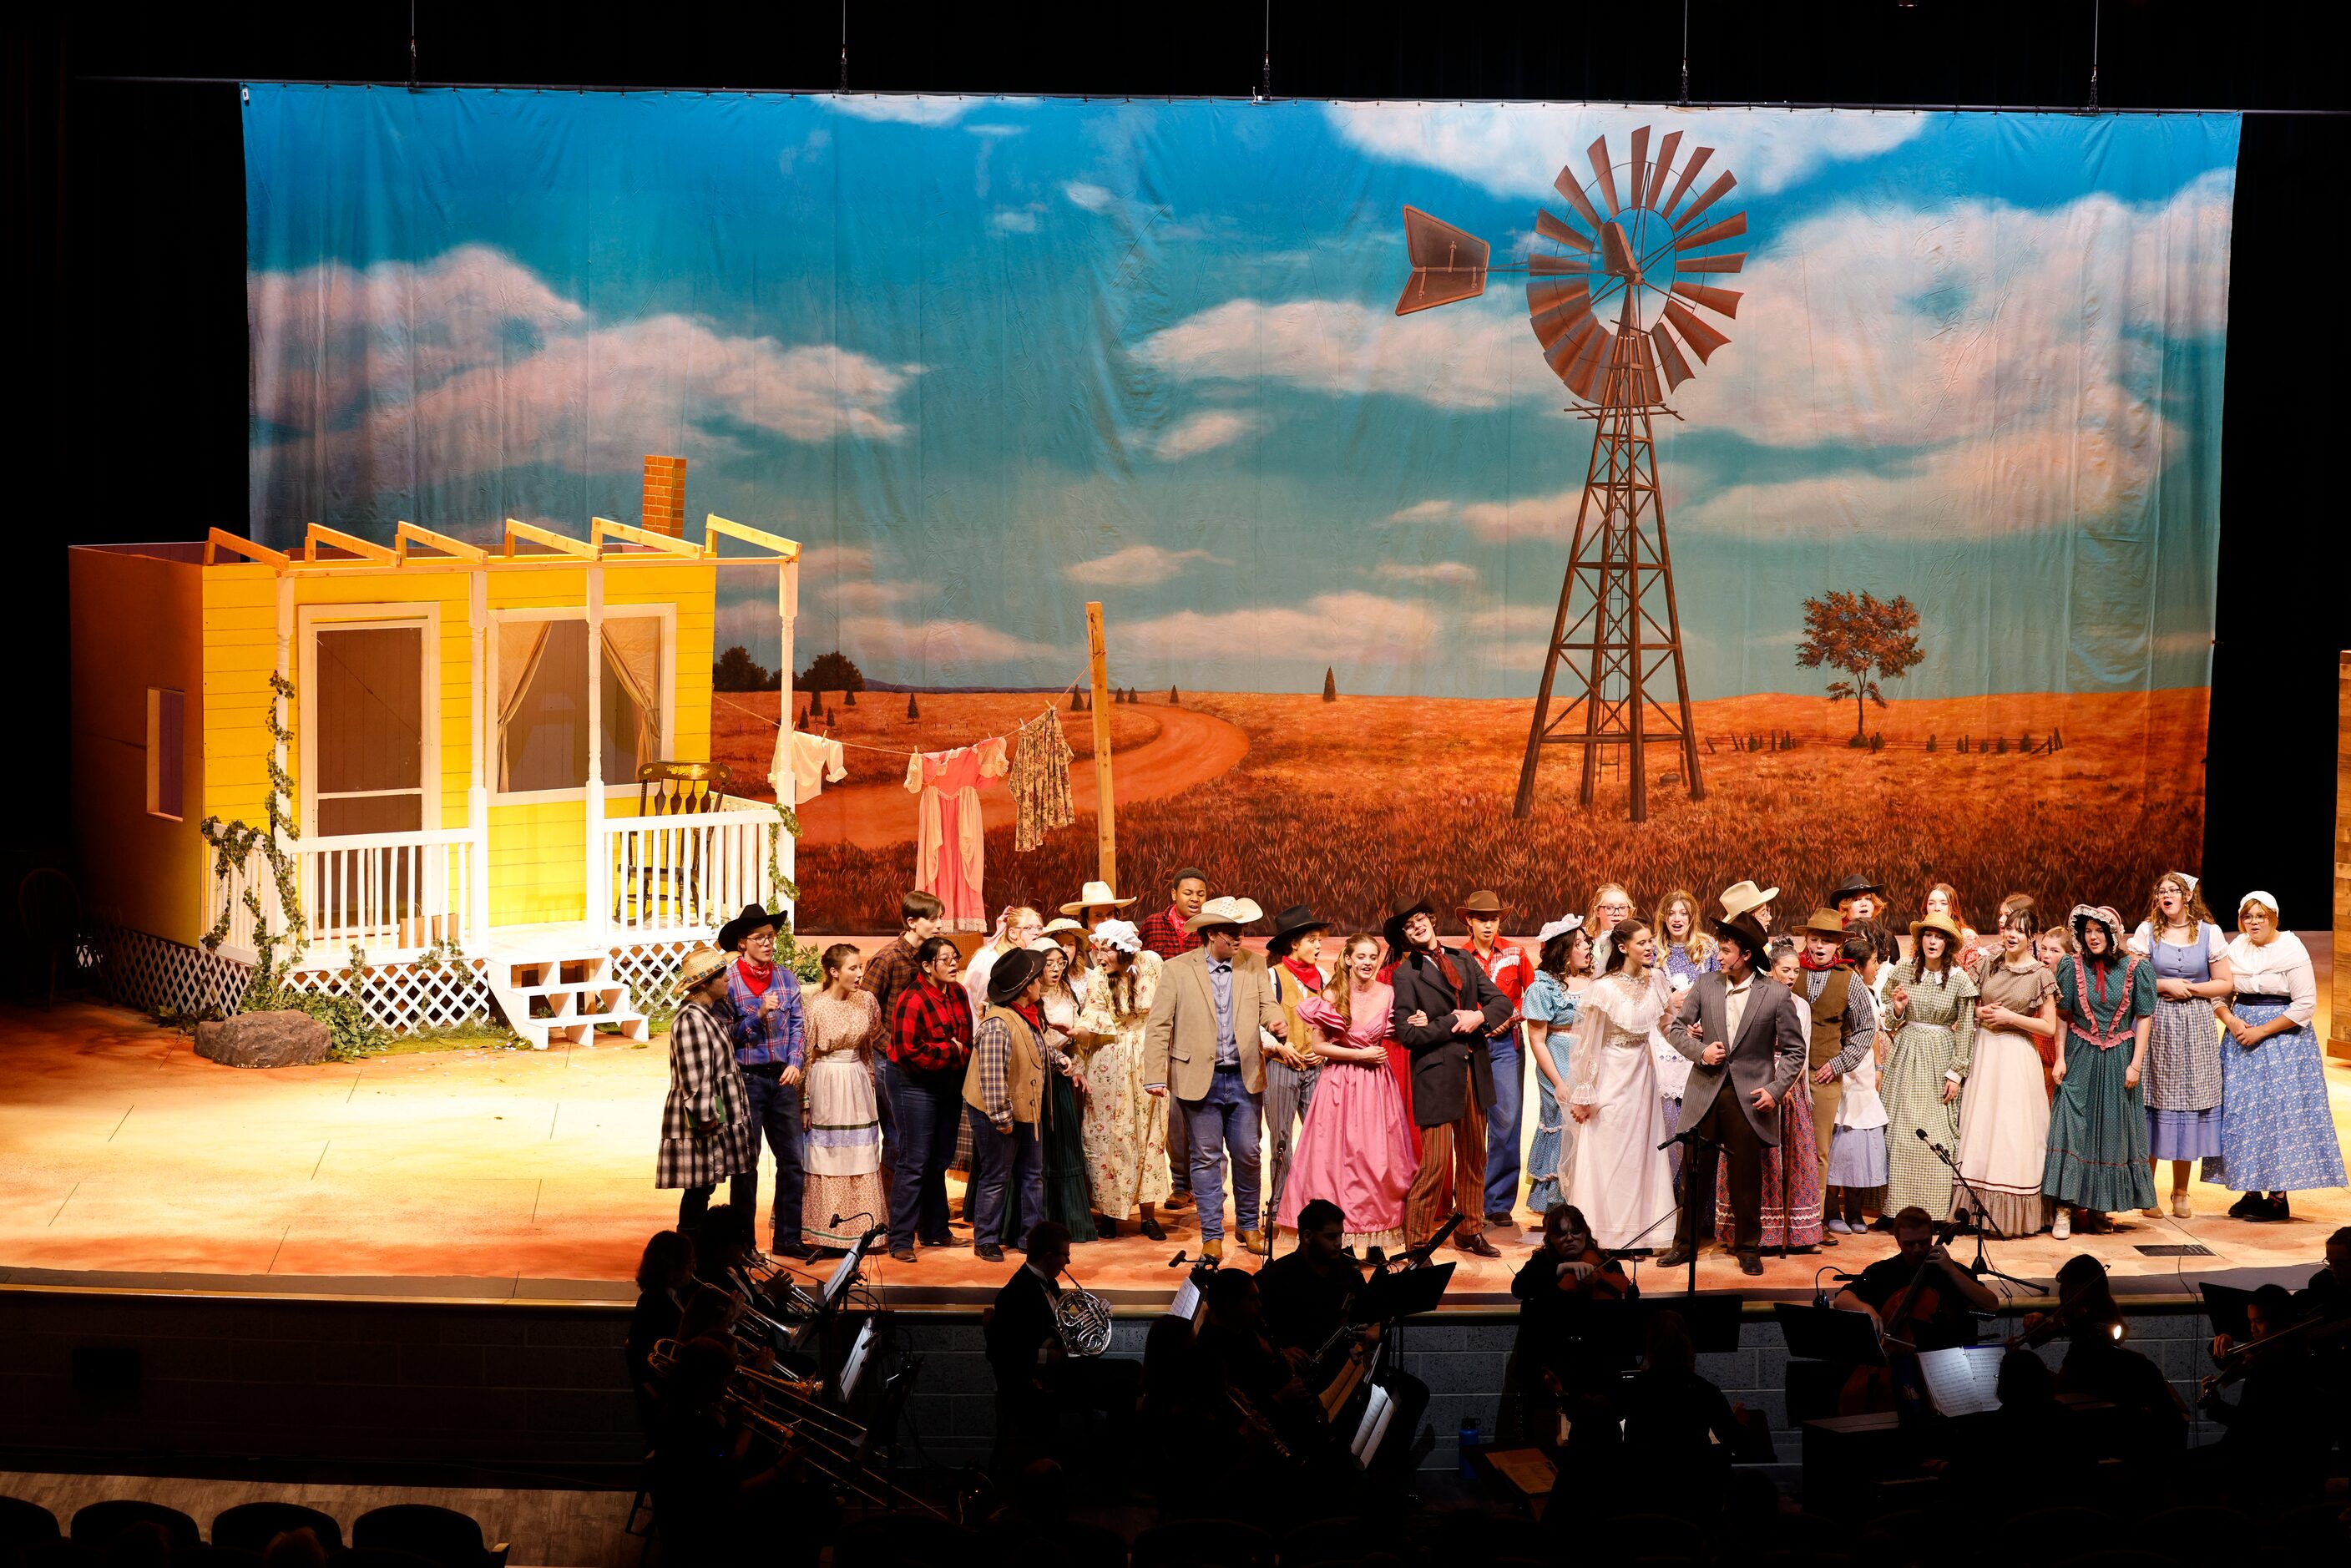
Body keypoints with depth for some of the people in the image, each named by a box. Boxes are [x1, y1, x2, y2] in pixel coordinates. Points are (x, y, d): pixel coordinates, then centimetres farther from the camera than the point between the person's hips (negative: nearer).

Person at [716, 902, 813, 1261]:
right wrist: (759, 1015, -20)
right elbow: (726, 1035, -10)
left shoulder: (786, 976, 7)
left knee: (793, 1159, 5)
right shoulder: (729, 980, -6)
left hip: (782, 1079, 4)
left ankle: (788, 1238, 14)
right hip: (747, 1078, -4)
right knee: (746, 1163, 3)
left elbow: (798, 1024, 5)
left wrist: (795, 1063, -7)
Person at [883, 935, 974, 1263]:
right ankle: (901, 1240, -2)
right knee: (914, 1162, -6)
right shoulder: (913, 1000, -19)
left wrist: (963, 1058, 0)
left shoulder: (958, 994, 5)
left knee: (939, 1161, 15)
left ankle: (934, 1230, 27)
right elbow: (908, 1051, -22)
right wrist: (949, 1051, -14)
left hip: (949, 1084, 8)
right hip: (914, 1084, -8)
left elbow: (967, 1038, 16)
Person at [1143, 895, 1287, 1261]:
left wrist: (1276, 1023, -23)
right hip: (1200, 1079, -2)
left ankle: (1248, 1227, 24)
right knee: (1206, 1158, 3)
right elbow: (1158, 1026, -3)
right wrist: (1156, 1076, -10)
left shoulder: (1254, 965, 6)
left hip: (1245, 1077, 2)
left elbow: (1267, 1004, 3)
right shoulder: (1177, 970, -3)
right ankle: (1212, 1236, 10)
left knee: (1247, 1155, 6)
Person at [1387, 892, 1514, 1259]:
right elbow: (1407, 1033, -12)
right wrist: (1454, 1023, -12)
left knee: (1473, 1159, 13)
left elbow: (1502, 1003, 9)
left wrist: (1479, 1017, -10)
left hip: (1475, 1073, 6)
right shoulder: (1405, 974, -3)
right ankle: (1417, 1240, 0)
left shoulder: (1463, 963, 13)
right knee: (1436, 1162, -9)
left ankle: (1470, 1232, 24)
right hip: (1436, 1075, -6)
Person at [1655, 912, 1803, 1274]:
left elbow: (1794, 1050, 1)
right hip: (1704, 1094, 2)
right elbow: (1676, 1029, 11)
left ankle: (1748, 1248, 20)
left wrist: (1775, 1089, -9)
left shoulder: (1776, 995, -5)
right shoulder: (1705, 986, 2)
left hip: (1748, 1098, -2)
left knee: (1746, 1179, 6)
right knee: (1693, 1174, 7)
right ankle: (1685, 1244, 19)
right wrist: (1700, 1050, -8)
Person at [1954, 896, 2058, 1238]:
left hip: (2017, 1057, -4)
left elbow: (2050, 1028, -6)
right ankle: (1980, 1209, 7)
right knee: (1979, 1129, 3)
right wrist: (1981, 1013, -5)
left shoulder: (2041, 974, -5)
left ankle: (2014, 1214, 2)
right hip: (1983, 1052, 4)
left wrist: (2010, 1018, -13)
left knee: (2014, 1132, -4)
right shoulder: (1989, 964, 6)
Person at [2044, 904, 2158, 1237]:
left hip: (2118, 1061, 0)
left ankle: (2098, 1208, 15)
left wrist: (2136, 1064, -5)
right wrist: (2060, 1057, -4)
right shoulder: (2072, 967, 0)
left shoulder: (2135, 969, -3)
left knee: (2112, 1131, 5)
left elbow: (2144, 1018, -1)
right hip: (2080, 1059, 0)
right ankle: (2065, 1209, -9)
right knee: (2071, 1127, -9)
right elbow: (2063, 1016, 3)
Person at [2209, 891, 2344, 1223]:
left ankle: (2279, 1197, -1)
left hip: (2283, 1039, -5)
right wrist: (2231, 1021, -10)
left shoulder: (2292, 951, -9)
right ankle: (2251, 1192, 11)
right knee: (2241, 1113, 4)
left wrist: (2262, 1031, -16)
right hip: (2241, 1037, 5)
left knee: (2280, 1113, -6)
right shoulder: (2235, 950, 7)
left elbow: (2306, 1005, -13)